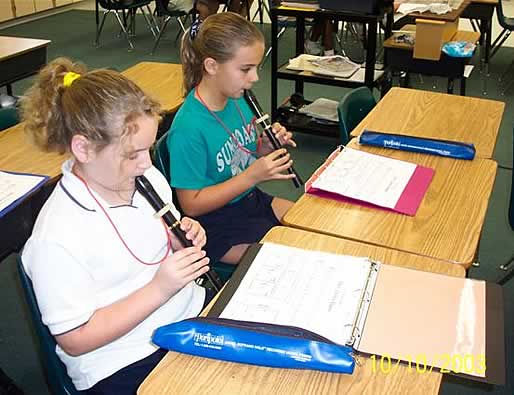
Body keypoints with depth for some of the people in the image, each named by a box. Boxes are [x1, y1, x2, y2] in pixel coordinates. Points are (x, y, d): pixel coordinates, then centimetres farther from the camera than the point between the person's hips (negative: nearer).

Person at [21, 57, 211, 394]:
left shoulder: (148, 178, -2)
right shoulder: (56, 238, -22)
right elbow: (74, 340, -17)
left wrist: (186, 239, -7)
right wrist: (158, 289, -24)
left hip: (191, 308, 7)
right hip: (124, 365, -6)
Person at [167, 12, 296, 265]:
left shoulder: (236, 99, -4)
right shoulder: (188, 128, -27)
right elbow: (191, 205, -21)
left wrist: (265, 147, -10)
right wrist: (252, 176, -27)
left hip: (252, 200, 8)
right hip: (218, 227, -8)